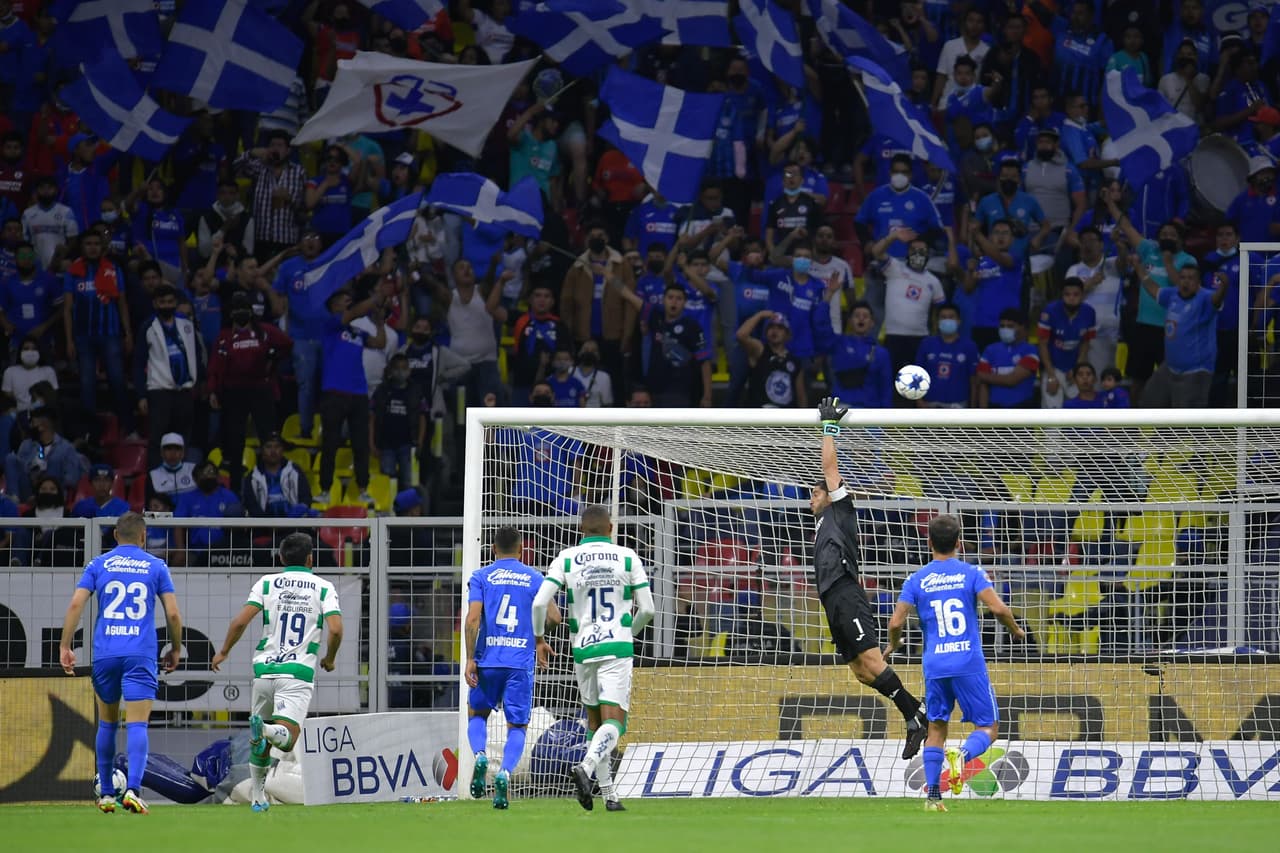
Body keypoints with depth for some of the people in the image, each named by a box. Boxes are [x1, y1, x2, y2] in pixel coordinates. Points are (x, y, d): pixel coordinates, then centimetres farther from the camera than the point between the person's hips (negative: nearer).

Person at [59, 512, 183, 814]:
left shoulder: (98, 565, 9)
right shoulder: (156, 566, 7)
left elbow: (76, 604, -1)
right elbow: (173, 614, 2)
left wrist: (65, 647, 1)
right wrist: (176, 649, 17)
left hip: (105, 653, 2)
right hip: (142, 654, -2)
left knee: (107, 724, 16)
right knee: (137, 725, -8)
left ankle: (106, 794, 20)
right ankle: (133, 789, -26)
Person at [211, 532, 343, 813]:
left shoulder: (267, 583, 6)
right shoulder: (323, 588, 4)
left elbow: (241, 621, -4)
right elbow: (335, 629, -8)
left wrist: (223, 652, 11)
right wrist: (329, 659, 11)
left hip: (264, 669, 2)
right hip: (299, 672, -2)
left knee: (262, 741, 19)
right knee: (287, 739, -9)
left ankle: (258, 797, 15)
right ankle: (265, 730, -42)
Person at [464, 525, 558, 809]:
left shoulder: (481, 577, 4)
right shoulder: (534, 578, 7)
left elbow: (473, 618, -7)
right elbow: (554, 617, 3)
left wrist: (470, 659, -5)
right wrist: (539, 640, 23)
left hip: (488, 660, 0)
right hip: (521, 663, 0)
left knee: (477, 714, 20)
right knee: (517, 726, 6)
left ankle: (479, 755, -8)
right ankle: (505, 772, -19)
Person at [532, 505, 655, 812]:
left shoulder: (566, 558, 2)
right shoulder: (627, 557, 1)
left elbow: (540, 602, -6)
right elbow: (647, 608, 3)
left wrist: (538, 637, 11)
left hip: (583, 649, 2)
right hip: (617, 648, -2)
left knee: (594, 720, 16)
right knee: (614, 722, -7)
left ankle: (609, 794, 16)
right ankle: (586, 767, -35)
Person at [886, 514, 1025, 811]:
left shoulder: (916, 580, 5)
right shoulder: (971, 574, 0)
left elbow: (896, 623, 0)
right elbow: (998, 608, -12)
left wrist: (893, 645, 21)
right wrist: (1016, 629, 8)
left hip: (934, 665, 2)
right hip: (969, 663, -2)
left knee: (936, 728, 14)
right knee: (988, 727, 5)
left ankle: (932, 794, 4)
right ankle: (963, 754, -27)